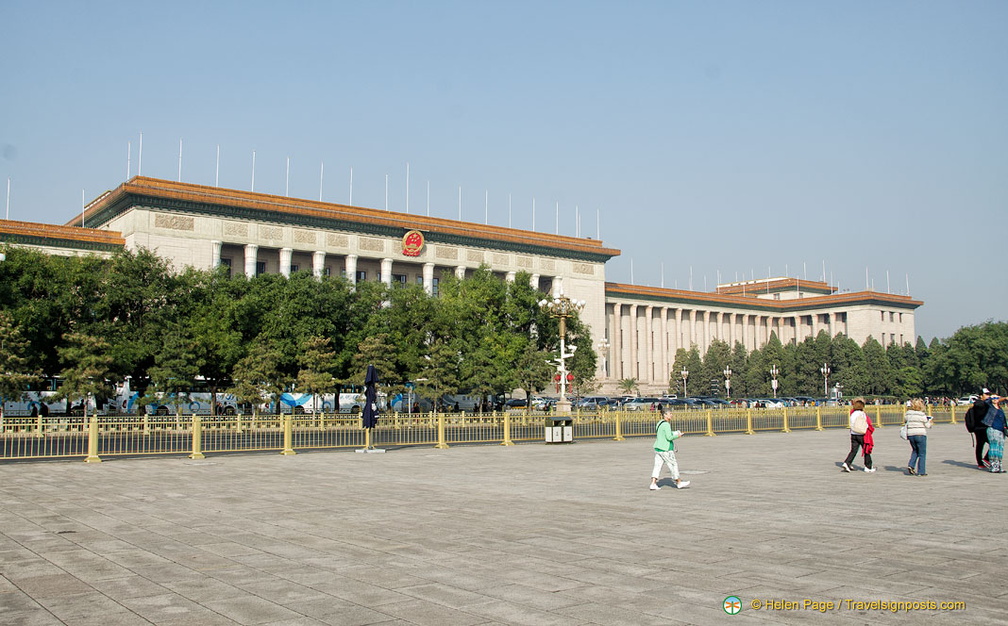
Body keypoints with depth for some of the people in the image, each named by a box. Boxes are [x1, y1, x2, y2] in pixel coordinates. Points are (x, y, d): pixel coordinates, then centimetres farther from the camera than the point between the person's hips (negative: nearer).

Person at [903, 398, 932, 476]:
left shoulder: (908, 413, 2)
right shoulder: (922, 414, -11)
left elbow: (904, 421, 17)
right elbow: (927, 426, -5)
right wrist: (929, 422, 14)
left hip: (910, 434, 5)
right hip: (920, 434, -5)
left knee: (915, 451, 23)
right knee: (922, 454, 6)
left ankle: (910, 465, 5)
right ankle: (921, 471, 6)